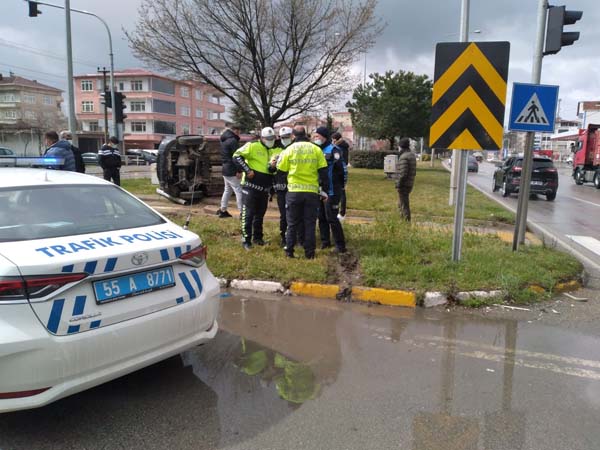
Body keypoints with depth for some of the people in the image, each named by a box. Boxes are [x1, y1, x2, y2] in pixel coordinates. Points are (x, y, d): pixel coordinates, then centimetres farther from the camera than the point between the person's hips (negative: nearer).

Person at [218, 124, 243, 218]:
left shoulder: (224, 140, 15)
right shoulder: (233, 141, -15)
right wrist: (239, 171, -20)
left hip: (225, 169, 10)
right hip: (232, 171, -10)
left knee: (227, 190, 18)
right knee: (239, 191, -7)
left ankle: (222, 210, 23)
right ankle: (242, 212, -8)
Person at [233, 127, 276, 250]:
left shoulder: (272, 151, 14)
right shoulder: (253, 146, -8)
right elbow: (237, 156, -15)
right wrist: (247, 170, -18)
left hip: (264, 189, 7)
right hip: (250, 186, -7)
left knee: (260, 214, 16)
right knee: (248, 214, -5)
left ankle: (257, 237, 28)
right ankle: (246, 240, 0)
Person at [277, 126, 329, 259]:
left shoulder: (289, 150, -2)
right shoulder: (316, 149, 1)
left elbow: (281, 169, 5)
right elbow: (323, 172, 1)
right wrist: (323, 188, 9)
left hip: (294, 191, 0)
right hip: (312, 191, 1)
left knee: (292, 223, 10)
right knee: (310, 223, 8)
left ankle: (289, 251, 13)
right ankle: (309, 252, 9)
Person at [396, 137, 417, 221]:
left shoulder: (404, 157, -18)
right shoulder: (412, 155, 11)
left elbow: (403, 173, -23)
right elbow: (414, 172, 15)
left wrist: (398, 184, -17)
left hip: (404, 184, -9)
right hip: (410, 184, 9)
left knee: (404, 204, -3)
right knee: (401, 202, 20)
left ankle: (407, 220, 0)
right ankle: (402, 217, 27)